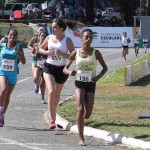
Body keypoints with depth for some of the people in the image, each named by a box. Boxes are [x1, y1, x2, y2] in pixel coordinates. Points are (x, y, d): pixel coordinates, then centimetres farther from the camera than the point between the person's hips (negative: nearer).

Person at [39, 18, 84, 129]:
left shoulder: (67, 41, -9)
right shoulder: (49, 38, 1)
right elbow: (41, 49, 15)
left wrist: (61, 54, -25)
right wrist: (47, 52, -7)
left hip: (61, 69, -1)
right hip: (49, 67, 1)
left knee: (57, 94, 16)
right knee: (51, 91, -18)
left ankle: (52, 114, 43)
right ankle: (52, 120, -19)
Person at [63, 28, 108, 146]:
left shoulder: (96, 53, -1)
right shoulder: (76, 53, 0)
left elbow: (105, 67, 6)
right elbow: (65, 69, 5)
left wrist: (99, 76, -15)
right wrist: (69, 72, -20)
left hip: (91, 84, 1)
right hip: (79, 84, -1)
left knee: (87, 114, -4)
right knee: (80, 109, -19)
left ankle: (81, 119, 36)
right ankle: (81, 138, -11)